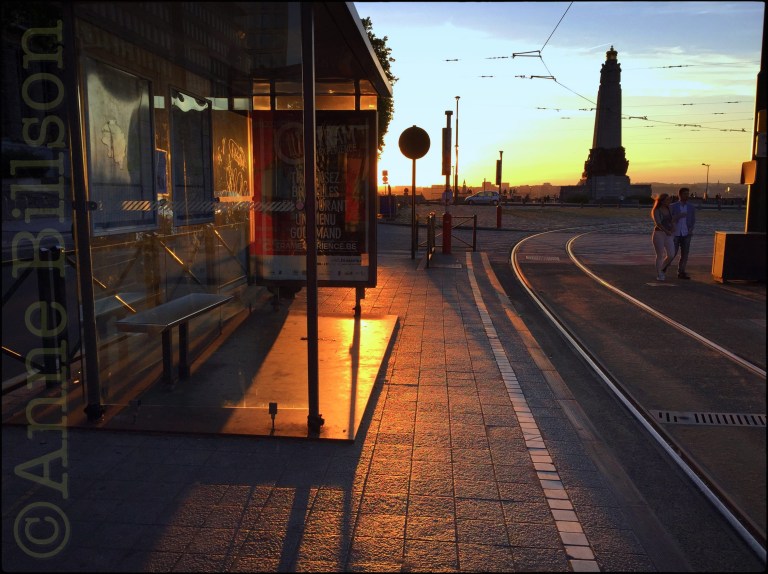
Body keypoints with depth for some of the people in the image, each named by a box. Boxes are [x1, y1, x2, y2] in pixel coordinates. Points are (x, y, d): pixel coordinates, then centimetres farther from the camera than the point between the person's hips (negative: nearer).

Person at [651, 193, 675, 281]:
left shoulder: (669, 210, 11)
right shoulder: (656, 211, -7)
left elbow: (672, 221, 13)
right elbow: (657, 223, -20)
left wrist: (673, 229, -8)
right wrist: (666, 231, -33)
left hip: (668, 235, 6)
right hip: (658, 234, -6)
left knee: (671, 255, 0)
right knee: (660, 255, -1)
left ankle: (661, 270, 23)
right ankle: (659, 275, 13)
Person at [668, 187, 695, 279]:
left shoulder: (691, 207, 7)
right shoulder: (673, 206, -1)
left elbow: (693, 220, 12)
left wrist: (691, 229, -4)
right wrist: (678, 216, -20)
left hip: (686, 234, 3)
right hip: (675, 233, -3)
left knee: (685, 253, 1)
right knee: (673, 253, -5)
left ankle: (681, 272, 8)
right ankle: (664, 268, 19)